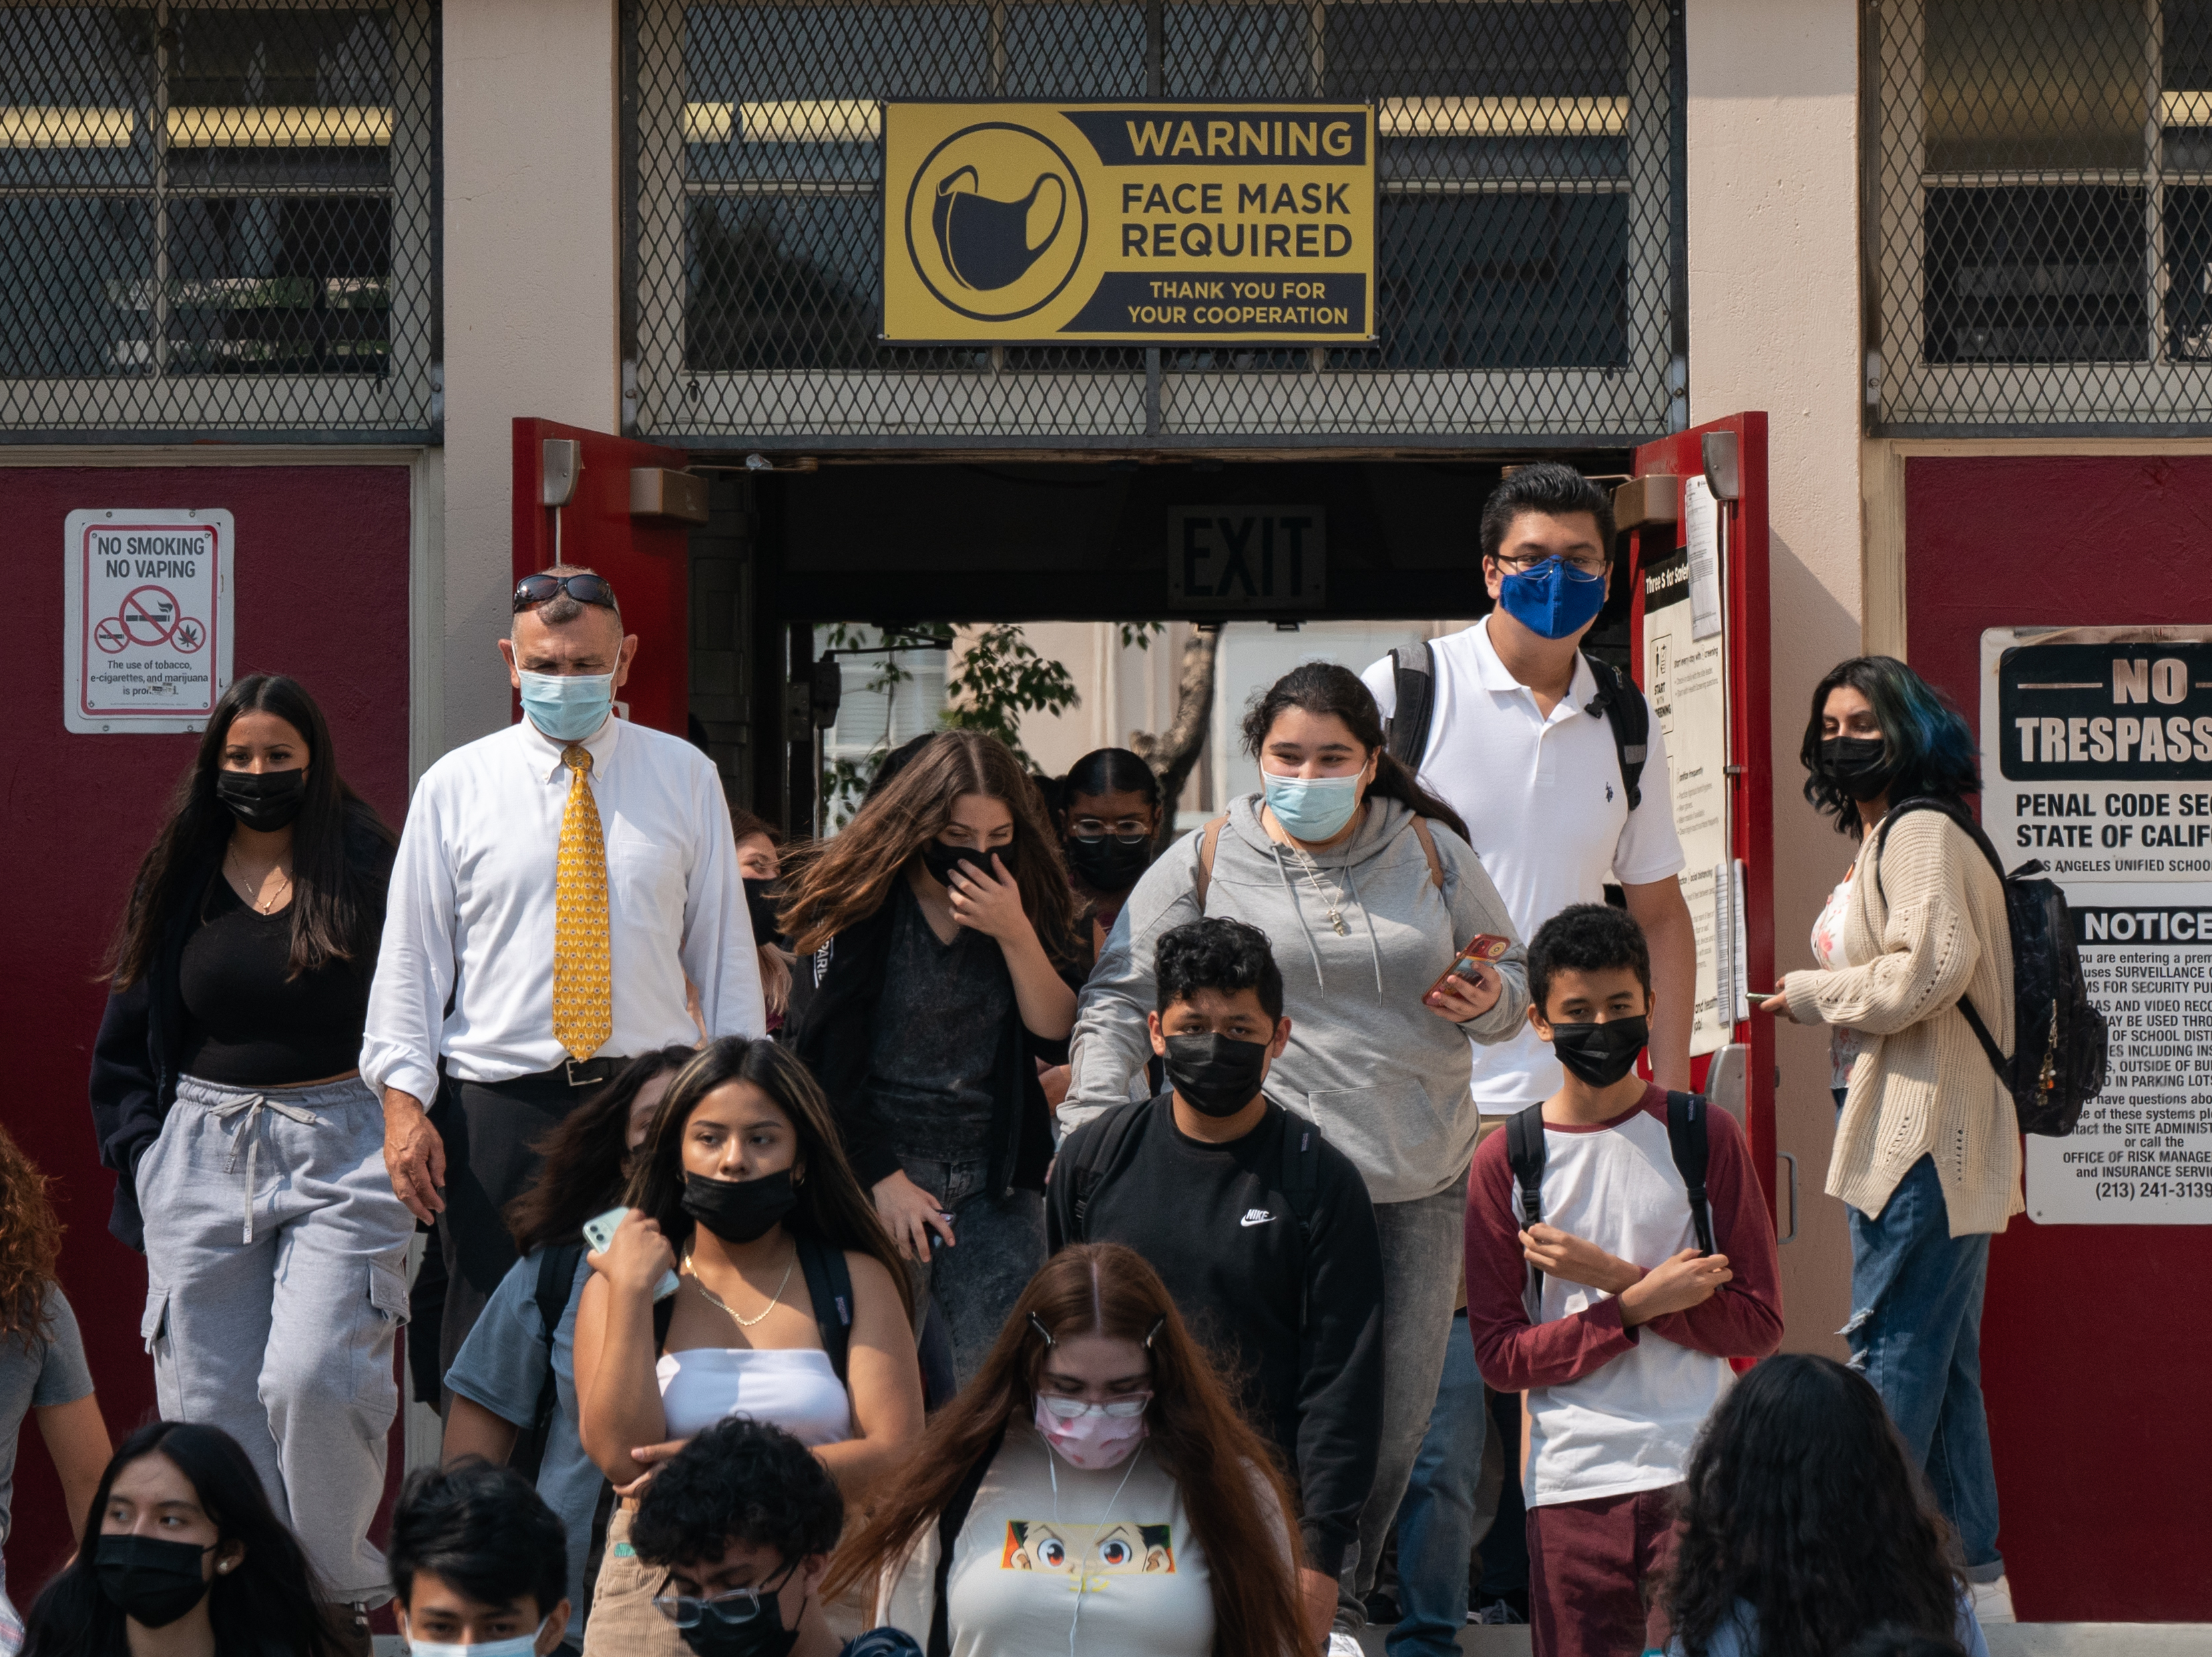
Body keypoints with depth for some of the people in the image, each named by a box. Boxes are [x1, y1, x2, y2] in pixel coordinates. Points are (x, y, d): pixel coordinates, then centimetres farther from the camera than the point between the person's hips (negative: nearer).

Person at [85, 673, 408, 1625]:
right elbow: (128, 1039, 17)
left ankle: (340, 1586, 3)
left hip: (339, 1151, -3)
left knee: (312, 1378, -16)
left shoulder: (365, 869, 1)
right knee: (209, 1400, -1)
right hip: (202, 1148, 4)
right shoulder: (181, 878, 10)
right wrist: (140, 1146, 7)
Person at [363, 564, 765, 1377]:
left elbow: (725, 945, 10)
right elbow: (410, 953, 6)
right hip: (499, 1108, 0)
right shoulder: (455, 786, 7)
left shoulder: (686, 778, 9)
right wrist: (404, 1100, -4)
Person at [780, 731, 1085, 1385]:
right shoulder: (861, 902, -5)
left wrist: (1015, 934, -14)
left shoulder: (1029, 902, 7)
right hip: (879, 1168, -3)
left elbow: (1059, 1036, -2)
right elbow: (831, 1060, -5)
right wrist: (884, 1179, -8)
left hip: (997, 1180, 3)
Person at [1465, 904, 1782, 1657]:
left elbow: (1759, 1323, 0)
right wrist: (1641, 1303, -11)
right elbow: (1499, 1355, -1)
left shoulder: (1705, 1136, 4)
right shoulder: (1507, 1161, 3)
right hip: (1570, 1484, 1)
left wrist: (1617, 1277, -10)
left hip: (1696, 1475, -1)